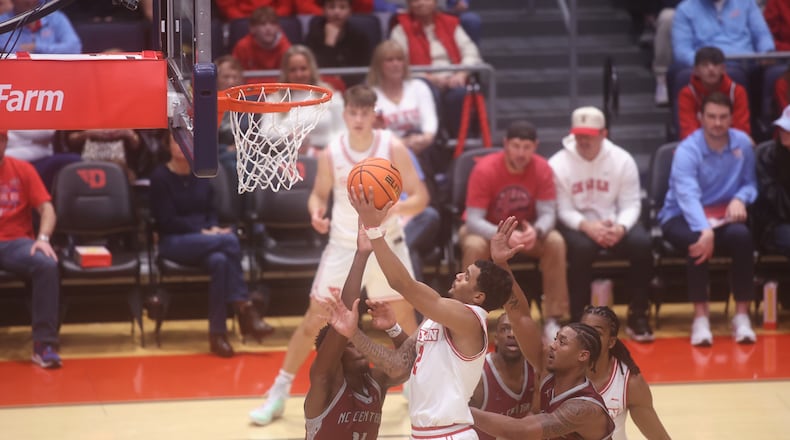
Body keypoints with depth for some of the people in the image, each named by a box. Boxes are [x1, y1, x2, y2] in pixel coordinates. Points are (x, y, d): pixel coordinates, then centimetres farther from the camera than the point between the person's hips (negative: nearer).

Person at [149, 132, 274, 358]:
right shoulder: (160, 177, -2)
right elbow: (166, 220, -9)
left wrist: (213, 228, -8)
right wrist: (201, 231, -16)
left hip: (204, 240, 4)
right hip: (174, 242, -4)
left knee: (220, 261, -35)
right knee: (229, 240, -33)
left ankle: (217, 333, -35)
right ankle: (245, 309, -28)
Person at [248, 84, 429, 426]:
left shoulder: (393, 148, -13)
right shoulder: (330, 153, -9)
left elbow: (420, 197, -11)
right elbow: (319, 194, 6)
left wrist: (392, 208, -32)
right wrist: (316, 212, -18)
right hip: (343, 246, 0)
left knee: (405, 317, 8)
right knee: (314, 321, 0)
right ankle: (278, 394, 7)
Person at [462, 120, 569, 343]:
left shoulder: (541, 169, -16)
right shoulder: (485, 169, -25)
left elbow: (548, 213, -16)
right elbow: (473, 220, -27)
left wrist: (536, 231, -41)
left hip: (526, 230, 3)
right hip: (488, 230, -3)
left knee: (555, 242, -27)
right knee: (474, 246, -36)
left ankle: (552, 320, -17)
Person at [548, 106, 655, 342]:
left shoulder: (622, 160, -2)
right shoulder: (558, 164, -7)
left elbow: (631, 204, -5)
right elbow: (563, 210, -10)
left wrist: (620, 228, -26)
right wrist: (587, 226, -29)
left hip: (615, 224, 2)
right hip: (577, 225, -2)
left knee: (642, 243, -27)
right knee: (581, 247, -37)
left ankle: (637, 315, -12)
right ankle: (580, 319, -22)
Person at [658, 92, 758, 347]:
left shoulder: (743, 144, -1)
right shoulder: (687, 151, -17)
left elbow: (750, 183, 8)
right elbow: (688, 195, -32)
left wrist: (740, 198, -18)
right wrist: (704, 230, -49)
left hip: (724, 216, 3)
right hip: (682, 217, -3)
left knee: (741, 236, -32)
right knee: (699, 242, -38)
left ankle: (742, 316, -26)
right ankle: (700, 317, -30)